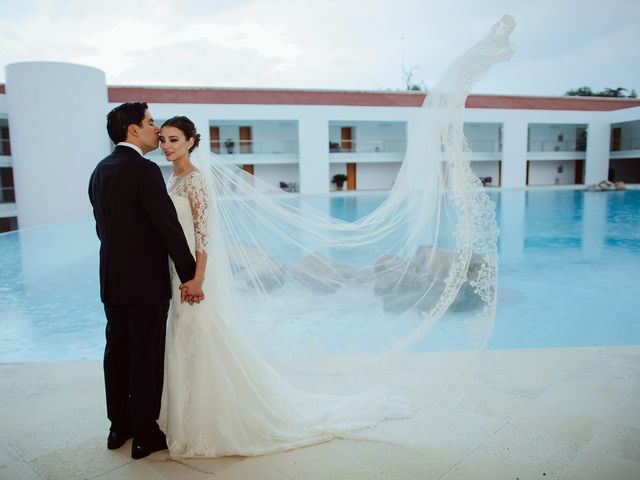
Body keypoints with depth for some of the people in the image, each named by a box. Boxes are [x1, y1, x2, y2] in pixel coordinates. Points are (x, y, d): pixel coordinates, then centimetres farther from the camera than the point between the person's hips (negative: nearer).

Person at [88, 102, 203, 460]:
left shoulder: (101, 170, 9)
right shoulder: (144, 170, -17)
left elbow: (104, 225, 14)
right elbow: (170, 227, -19)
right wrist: (190, 276, -12)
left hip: (112, 280, 8)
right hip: (146, 282, -8)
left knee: (117, 351, 16)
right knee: (147, 357, 4)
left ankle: (119, 427, 32)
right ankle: (145, 436, 18)